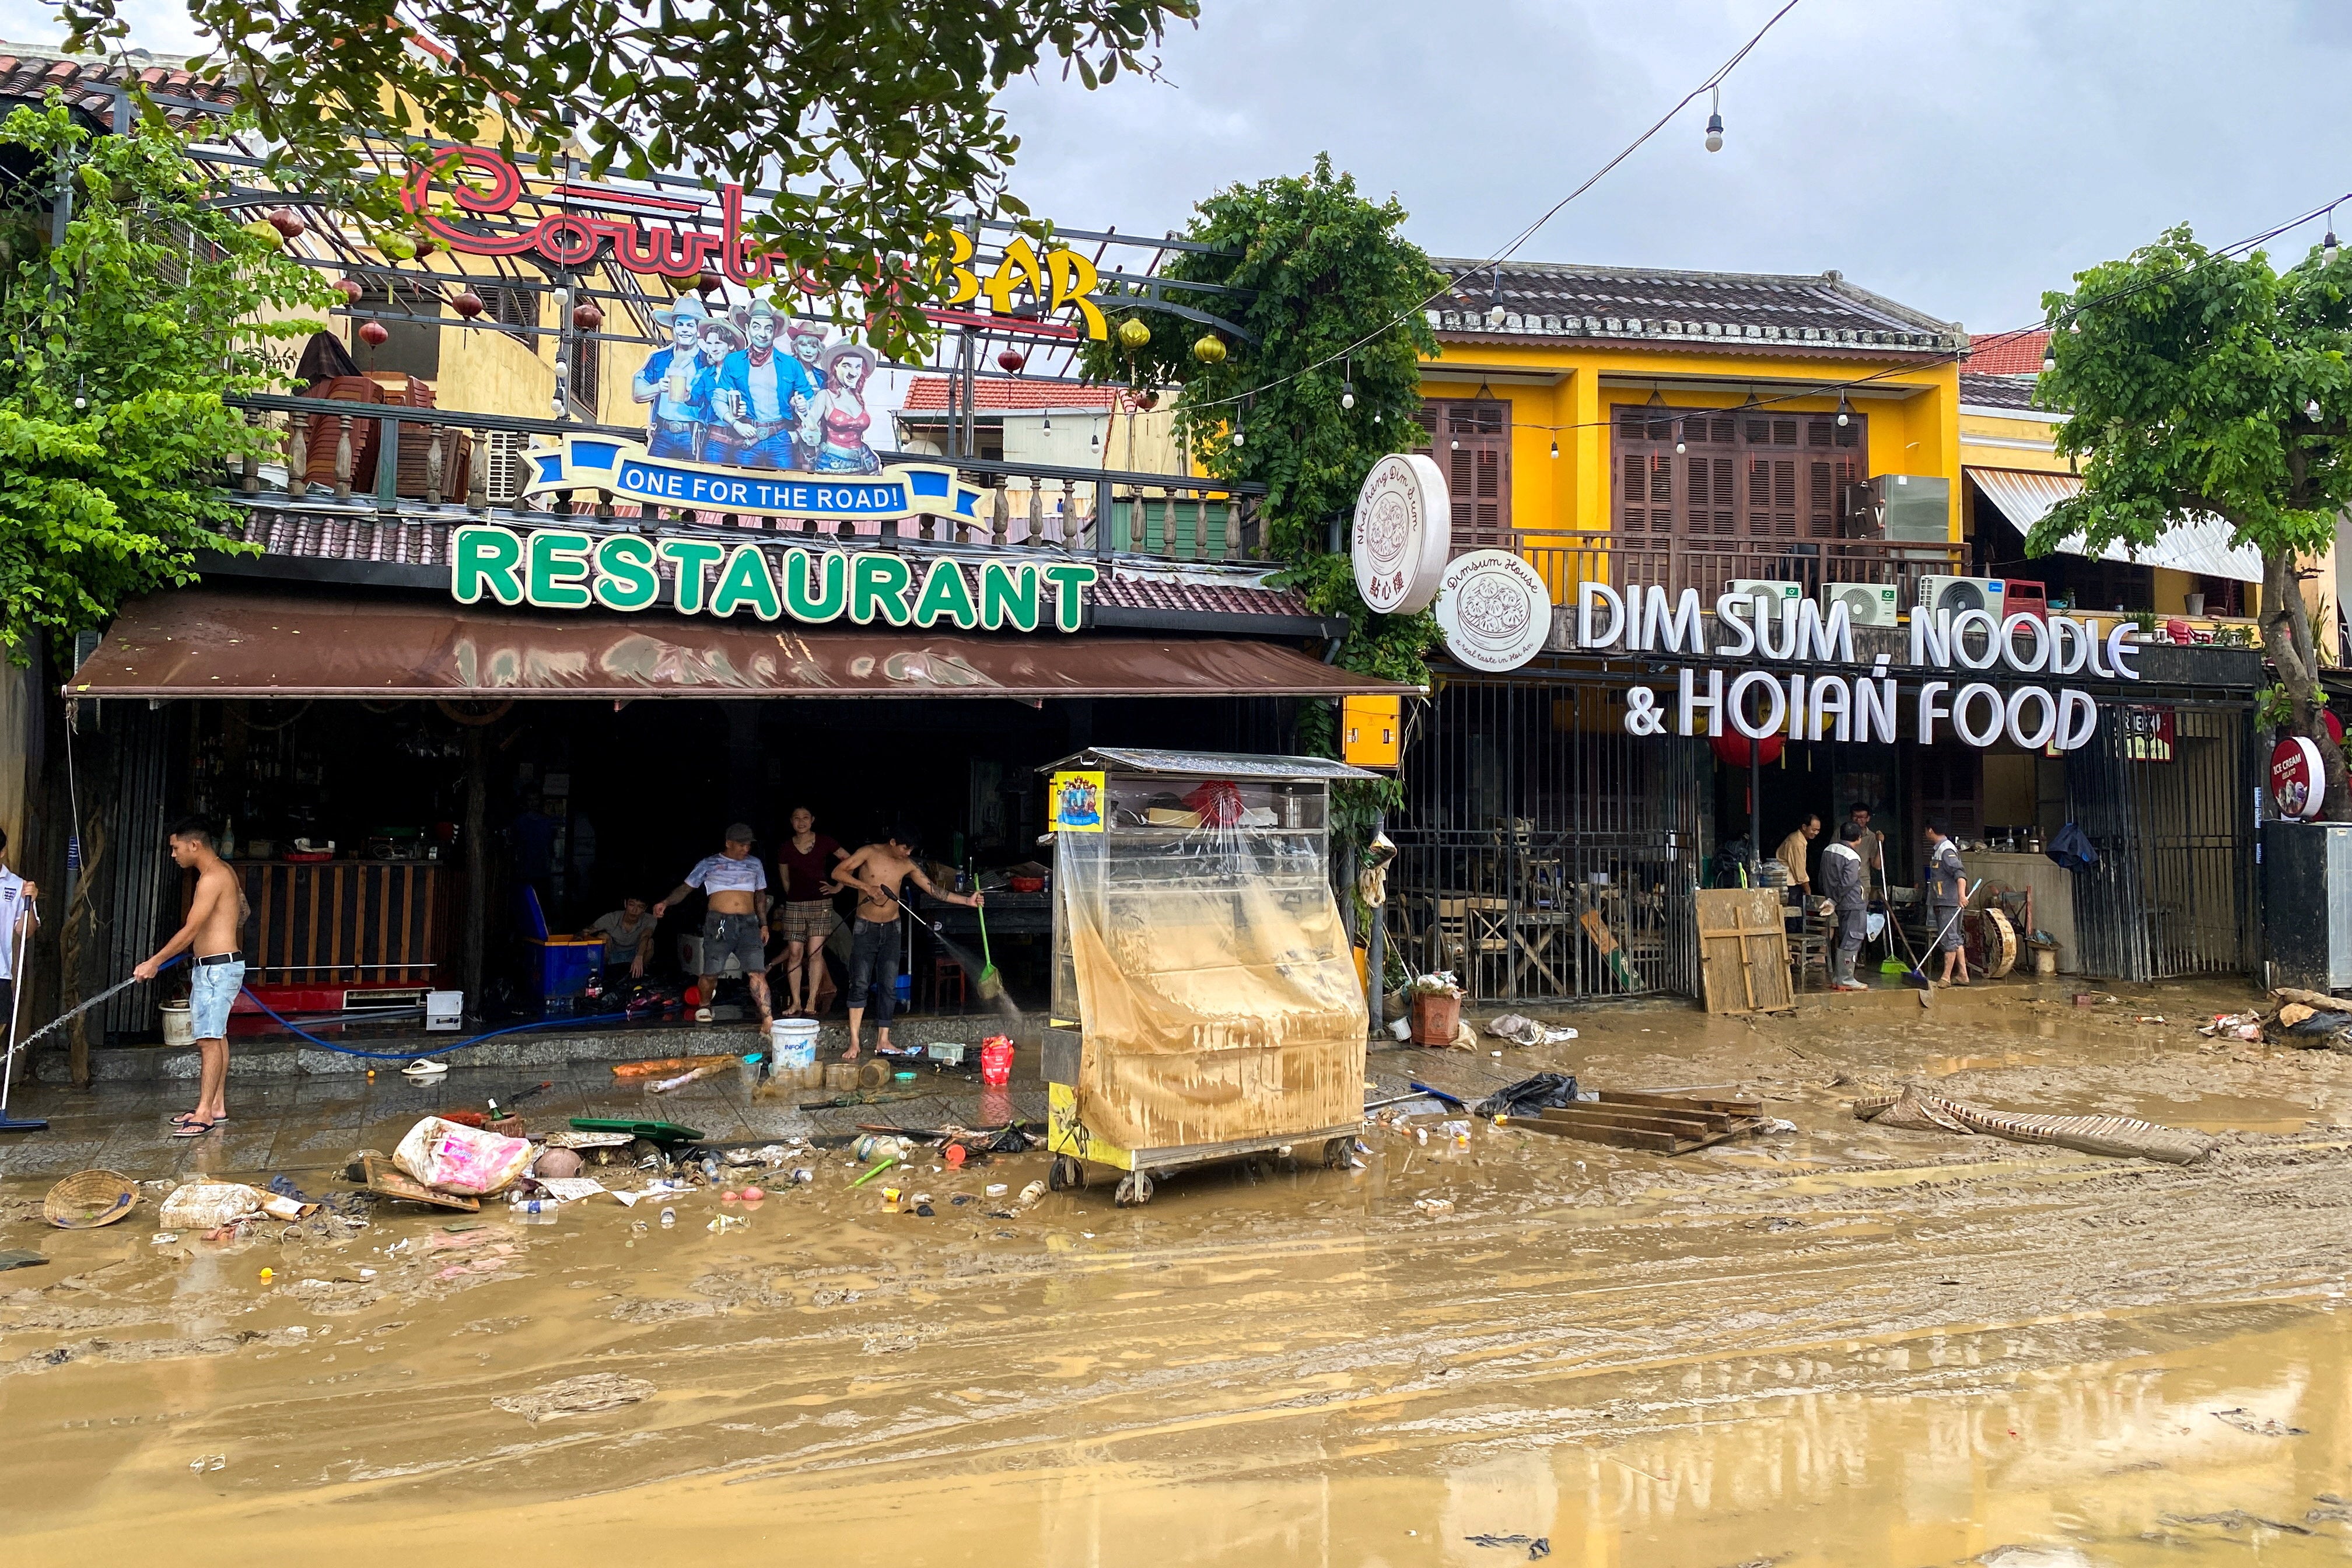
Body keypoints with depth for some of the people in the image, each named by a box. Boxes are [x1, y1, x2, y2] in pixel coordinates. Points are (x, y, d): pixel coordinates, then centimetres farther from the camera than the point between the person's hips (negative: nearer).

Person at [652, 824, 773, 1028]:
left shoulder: (755, 865, 15)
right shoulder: (709, 864, 7)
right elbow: (686, 888, 7)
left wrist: (764, 925, 16)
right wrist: (666, 903, -10)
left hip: (748, 925, 2)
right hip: (719, 925, -2)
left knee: (758, 972, -12)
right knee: (711, 972, 0)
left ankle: (768, 1020, -14)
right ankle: (704, 1006, 30)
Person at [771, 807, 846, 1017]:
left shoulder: (824, 843, -1)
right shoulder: (786, 849, 5)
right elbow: (785, 881, 16)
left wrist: (838, 887, 2)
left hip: (820, 903, -2)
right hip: (794, 904, 2)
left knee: (815, 952, -6)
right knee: (795, 953, -2)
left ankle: (811, 1002, -1)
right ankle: (796, 1002, 5)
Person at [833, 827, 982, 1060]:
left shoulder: (908, 865, 1)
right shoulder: (869, 853, -9)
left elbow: (934, 890, 1)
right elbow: (838, 872, -13)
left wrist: (967, 901, -7)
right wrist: (867, 887, -24)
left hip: (891, 929, 4)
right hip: (866, 928, -4)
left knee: (889, 986, 4)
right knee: (860, 984, -7)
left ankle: (883, 1040, 11)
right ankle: (854, 1043, -5)